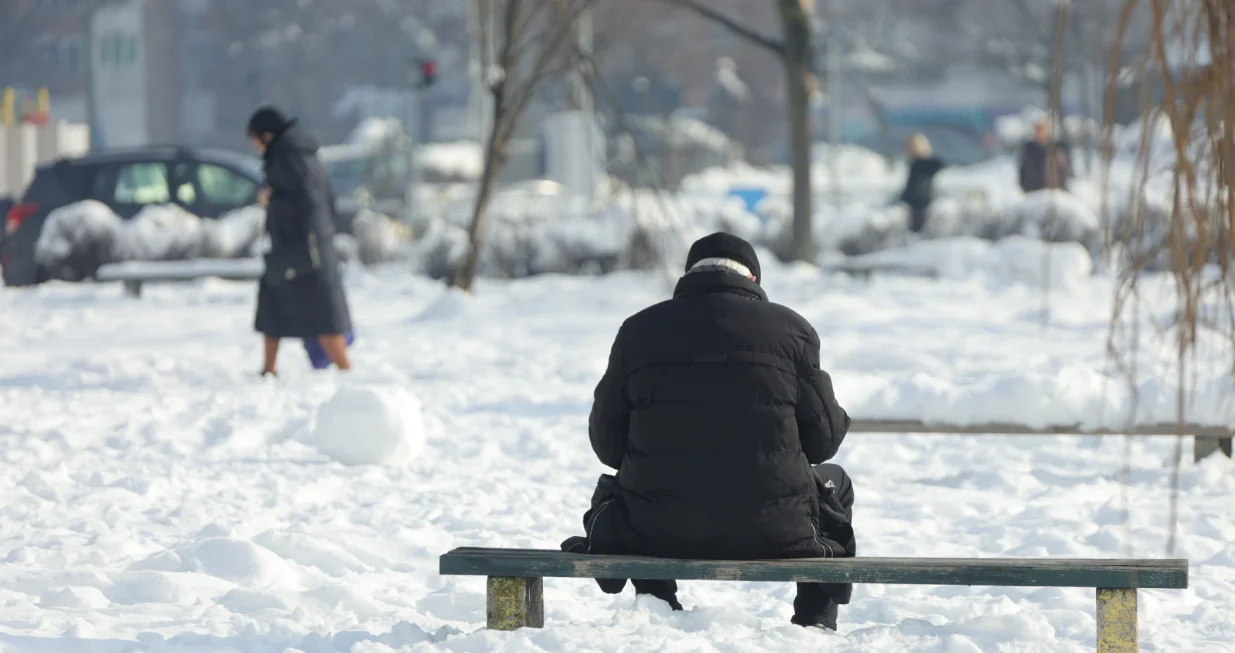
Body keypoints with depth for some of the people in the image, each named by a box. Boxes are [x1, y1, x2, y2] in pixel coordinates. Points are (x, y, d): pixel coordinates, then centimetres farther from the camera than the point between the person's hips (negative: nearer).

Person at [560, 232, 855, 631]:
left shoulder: (638, 329, 3)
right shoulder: (790, 328, -1)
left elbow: (607, 441, 8)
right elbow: (824, 437, 1)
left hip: (659, 534, 1)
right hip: (773, 532, -1)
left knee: (612, 491, 36)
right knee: (833, 484, 33)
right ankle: (817, 623, 26)